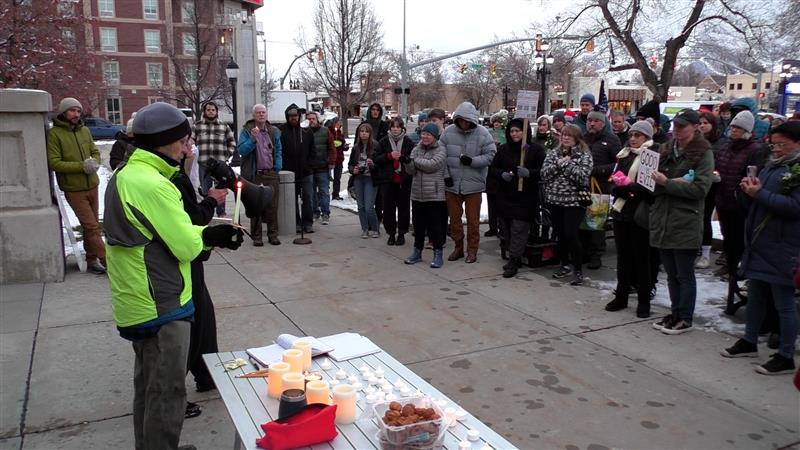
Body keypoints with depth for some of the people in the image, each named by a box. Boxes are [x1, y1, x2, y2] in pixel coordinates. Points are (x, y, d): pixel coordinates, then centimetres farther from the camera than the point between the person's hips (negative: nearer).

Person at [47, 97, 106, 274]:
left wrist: (95, 162, -9)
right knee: (92, 227, -7)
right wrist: (82, 166, -22)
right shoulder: (54, 133, -9)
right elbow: (54, 162, -13)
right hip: (74, 189, -6)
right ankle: (107, 261, -3)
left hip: (92, 185, 6)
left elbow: (95, 152, 15)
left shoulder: (84, 130, 7)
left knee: (91, 225, 13)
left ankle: (92, 260, 25)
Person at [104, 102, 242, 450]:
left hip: (139, 303, 10)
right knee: (168, 391, 3)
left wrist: (208, 235, 0)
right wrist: (210, 234, -1)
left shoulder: (124, 175, 9)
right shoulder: (153, 185, -23)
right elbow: (186, 246, -21)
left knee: (149, 384, 23)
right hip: (161, 305, -10)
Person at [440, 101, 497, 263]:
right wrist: (445, 174, -5)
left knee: (473, 220, 5)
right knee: (454, 218, 13)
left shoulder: (482, 133, -6)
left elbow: (491, 155, -8)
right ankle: (458, 247, 29)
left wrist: (472, 161, -20)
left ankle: (472, 250, 20)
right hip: (452, 184, 3)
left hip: (474, 184, -2)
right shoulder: (448, 132, -1)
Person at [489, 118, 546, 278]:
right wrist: (502, 174, -10)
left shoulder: (536, 149, -2)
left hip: (525, 197, -5)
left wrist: (529, 173, -25)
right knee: (506, 228, 8)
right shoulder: (503, 149, 10)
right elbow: (492, 169, 11)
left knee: (519, 229, -8)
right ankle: (515, 258, 22)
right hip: (505, 196, 5)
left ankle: (513, 261, -3)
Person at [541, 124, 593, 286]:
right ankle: (565, 265, 27)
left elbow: (583, 177, -16)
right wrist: (558, 164, -13)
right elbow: (544, 174, -1)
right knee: (560, 235, 11)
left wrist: (566, 164, -15)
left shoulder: (584, 155, -2)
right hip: (554, 200, 4)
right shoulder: (553, 153, 10)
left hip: (574, 201, -4)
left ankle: (578, 269, 5)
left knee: (571, 235, -10)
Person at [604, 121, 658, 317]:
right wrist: (622, 187, -12)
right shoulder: (624, 156, 12)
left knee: (641, 257, 3)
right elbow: (614, 183, 8)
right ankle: (621, 296, 22)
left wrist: (629, 185, -20)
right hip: (621, 211, 5)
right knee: (623, 256, 12)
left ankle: (644, 301, 14)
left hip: (640, 214, -5)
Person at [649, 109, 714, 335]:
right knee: (671, 273, 14)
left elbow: (700, 189, -13)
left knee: (684, 274, 3)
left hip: (685, 223, -5)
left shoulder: (704, 153, -4)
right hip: (662, 220, 6)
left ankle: (685, 319, 14)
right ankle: (675, 313, 26)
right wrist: (676, 183, -10)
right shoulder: (665, 150, 13)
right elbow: (654, 181, 9)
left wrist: (668, 183, -17)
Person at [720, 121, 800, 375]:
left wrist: (759, 193, -21)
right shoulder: (773, 165, 14)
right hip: (759, 242, 8)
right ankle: (749, 342, 31)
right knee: (755, 295, 17)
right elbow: (753, 202, 17)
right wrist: (749, 190, -4)